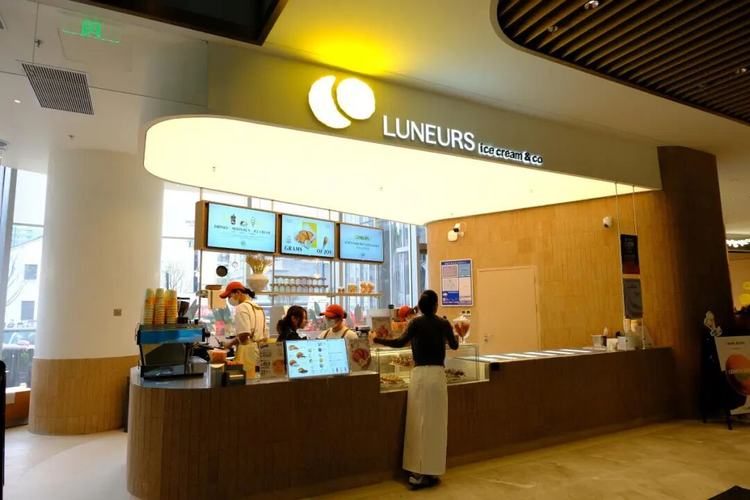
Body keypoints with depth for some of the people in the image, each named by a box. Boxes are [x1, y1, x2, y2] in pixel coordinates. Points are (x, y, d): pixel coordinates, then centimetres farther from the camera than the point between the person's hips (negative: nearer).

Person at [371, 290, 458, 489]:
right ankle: (432, 471, 18)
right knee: (436, 423, 9)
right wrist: (453, 334, 43)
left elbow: (400, 342, -14)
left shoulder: (417, 323, -2)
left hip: (420, 374, -2)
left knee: (420, 423, 5)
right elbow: (454, 346, 21)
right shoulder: (444, 323, 6)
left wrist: (376, 340, -4)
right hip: (438, 374, 2)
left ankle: (421, 472, 10)